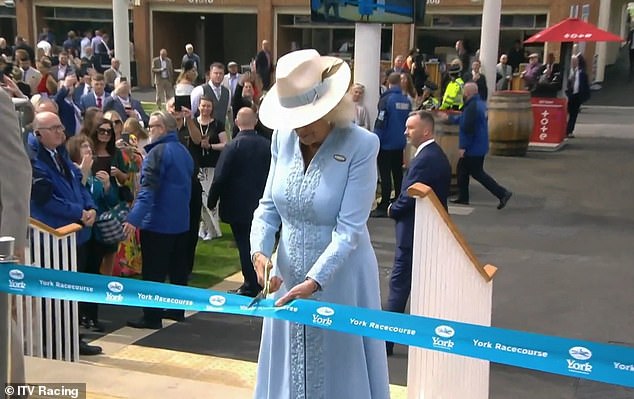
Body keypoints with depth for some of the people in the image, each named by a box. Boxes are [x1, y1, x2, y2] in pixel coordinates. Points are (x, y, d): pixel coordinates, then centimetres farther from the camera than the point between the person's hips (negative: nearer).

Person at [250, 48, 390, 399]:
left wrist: (314, 281, -29)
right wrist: (260, 252, -15)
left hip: (340, 279, -4)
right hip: (288, 273, 5)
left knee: (340, 370, 11)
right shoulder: (283, 139, -2)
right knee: (288, 369, 17)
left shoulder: (361, 145, -18)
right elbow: (268, 207, 3)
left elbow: (349, 229, -21)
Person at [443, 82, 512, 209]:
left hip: (473, 147, -10)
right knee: (462, 169, 19)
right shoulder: (480, 103, 10)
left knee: (477, 173, -2)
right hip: (479, 146, 10)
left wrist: (463, 146, -21)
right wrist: (449, 118, 33)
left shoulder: (472, 107, -24)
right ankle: (463, 198, 26)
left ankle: (502, 193, -2)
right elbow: (464, 119, 23)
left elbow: (468, 128, -27)